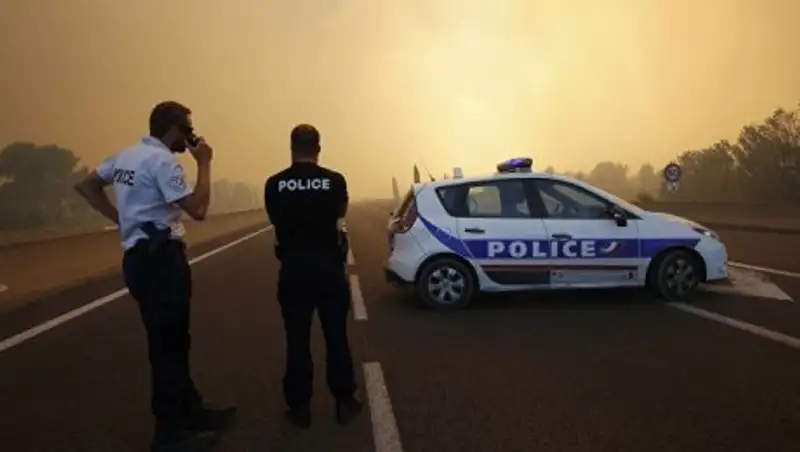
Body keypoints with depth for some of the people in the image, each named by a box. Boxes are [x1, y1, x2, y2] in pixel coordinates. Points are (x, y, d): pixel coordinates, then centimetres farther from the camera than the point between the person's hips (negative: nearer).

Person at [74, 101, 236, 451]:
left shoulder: (126, 156, 12)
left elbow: (85, 186, 20)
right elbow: (198, 210, -20)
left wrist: (120, 218, 13)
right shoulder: (162, 161, -15)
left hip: (140, 257, 10)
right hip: (160, 258, -10)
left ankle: (192, 412, 30)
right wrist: (204, 164, -10)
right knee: (168, 345, 0)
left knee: (170, 342, 17)